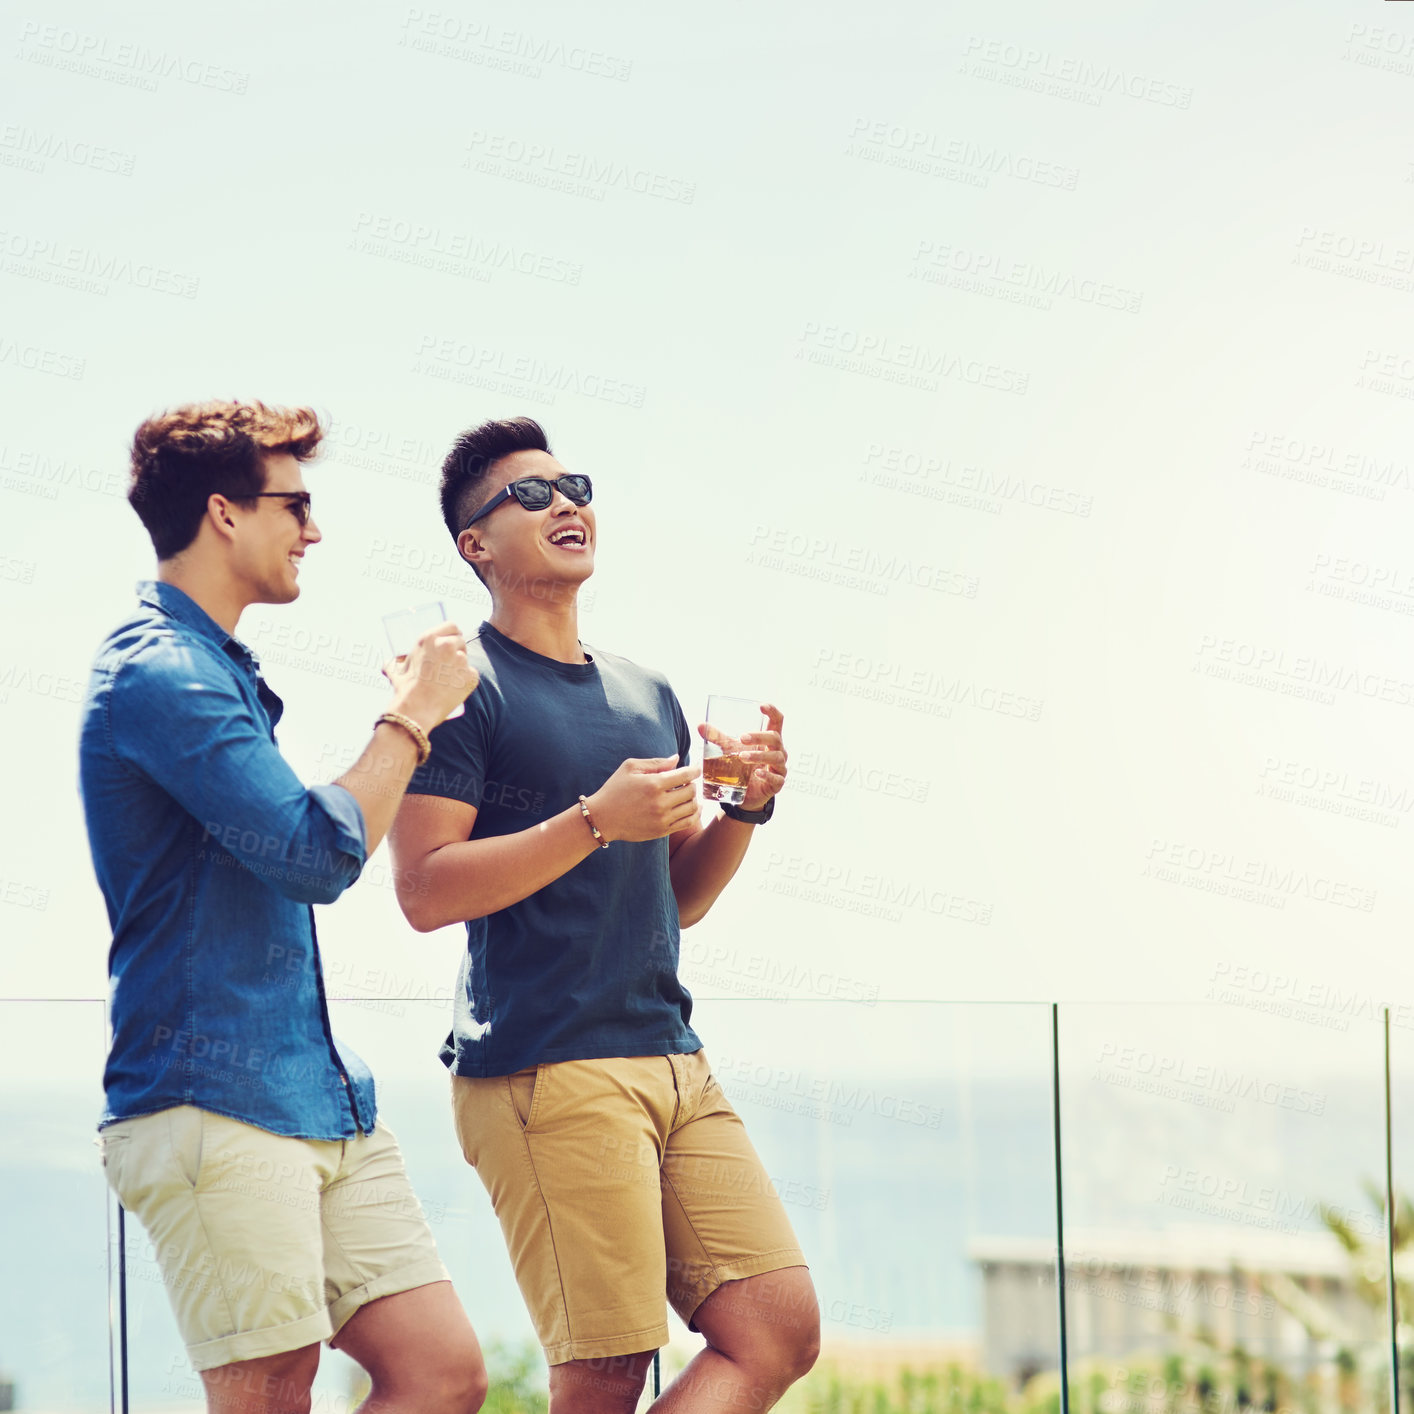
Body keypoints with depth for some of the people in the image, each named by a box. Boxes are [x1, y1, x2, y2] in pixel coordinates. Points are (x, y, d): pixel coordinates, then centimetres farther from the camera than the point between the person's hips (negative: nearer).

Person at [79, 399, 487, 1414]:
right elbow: (320, 856, -18)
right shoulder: (159, 674, -12)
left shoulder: (215, 670, 21)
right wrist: (412, 717, -8)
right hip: (213, 1110, -10)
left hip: (320, 1099, 10)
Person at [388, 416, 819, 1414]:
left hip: (674, 1063, 7)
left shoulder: (648, 697, 21)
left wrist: (745, 808, 7)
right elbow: (425, 891, -11)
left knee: (780, 1334, -3)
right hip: (544, 1069, -7)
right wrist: (596, 820, -16)